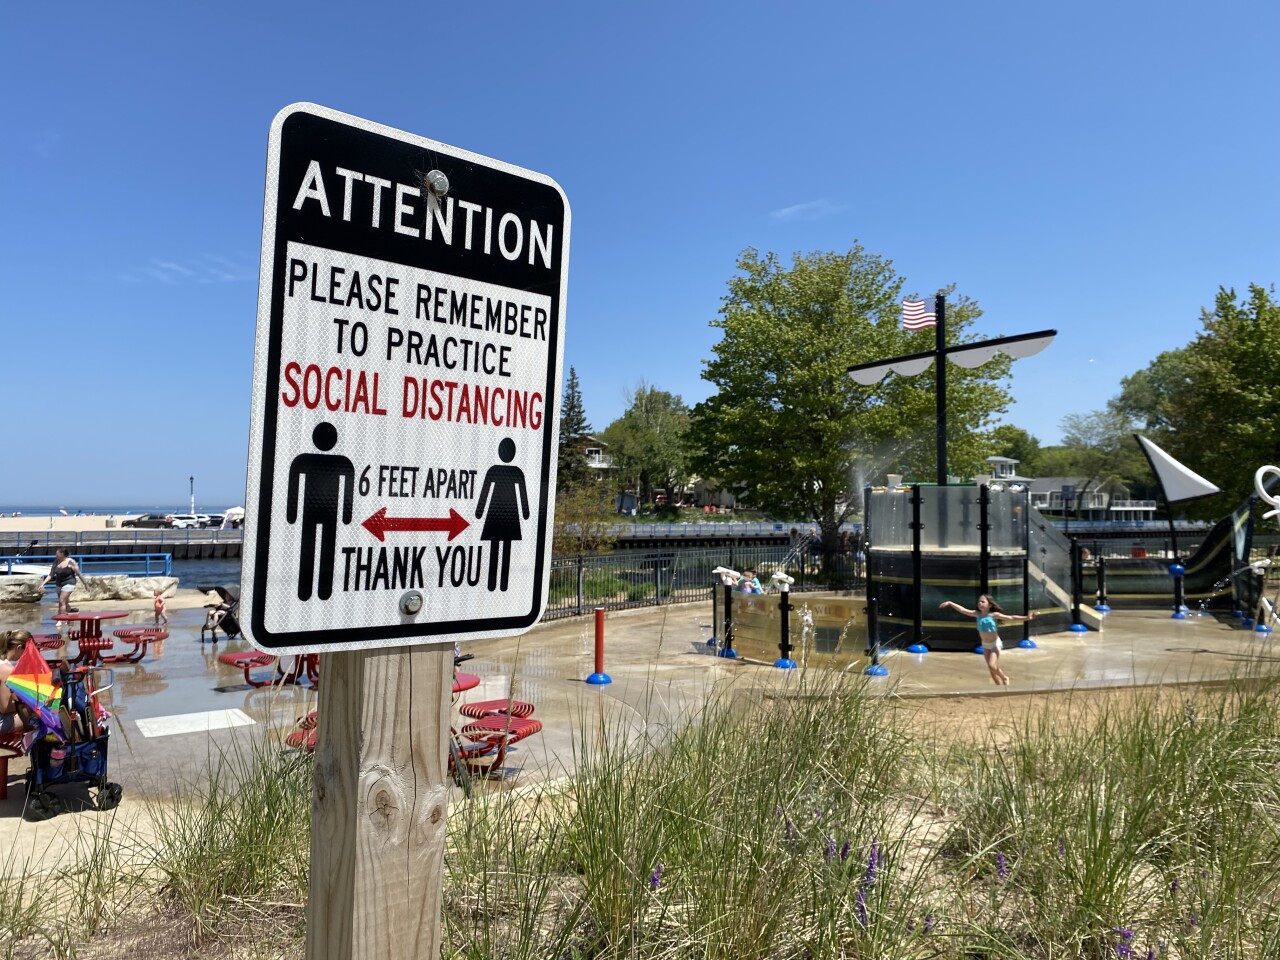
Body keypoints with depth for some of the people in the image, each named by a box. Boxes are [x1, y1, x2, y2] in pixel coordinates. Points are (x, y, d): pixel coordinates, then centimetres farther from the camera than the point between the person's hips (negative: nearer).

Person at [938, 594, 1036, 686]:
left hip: (995, 644, -5)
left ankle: (1005, 678, 11)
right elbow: (963, 610, -8)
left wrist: (1026, 618, -34)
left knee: (992, 666, -17)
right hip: (985, 645, 5)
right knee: (991, 668, 7)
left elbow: (1011, 618, -23)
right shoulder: (978, 614, -6)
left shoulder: (994, 615, -19)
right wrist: (950, 603, -13)